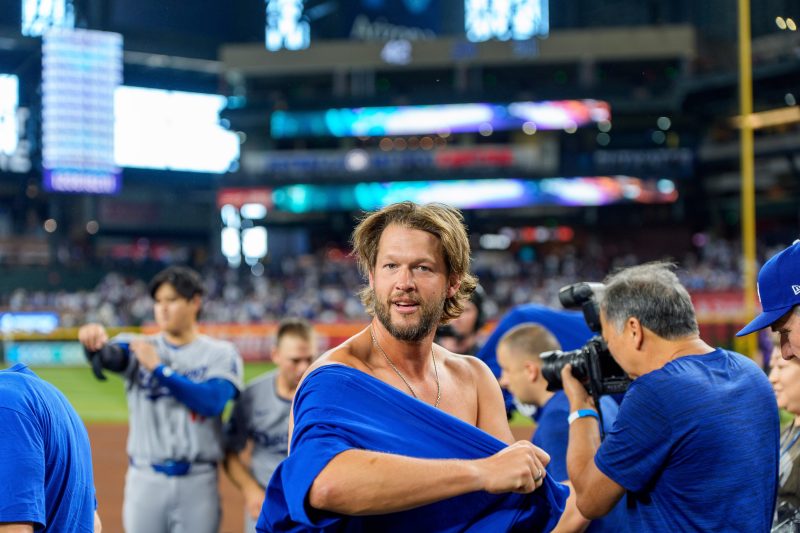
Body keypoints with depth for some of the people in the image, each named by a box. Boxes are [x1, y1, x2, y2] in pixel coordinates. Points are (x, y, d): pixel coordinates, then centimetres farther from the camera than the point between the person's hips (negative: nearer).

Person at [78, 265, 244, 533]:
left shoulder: (221, 354, 2)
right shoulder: (141, 348, 6)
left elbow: (212, 402, -15)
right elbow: (112, 356, -17)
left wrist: (159, 368, -19)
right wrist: (96, 344, -41)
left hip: (198, 481, -1)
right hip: (145, 479, 1)